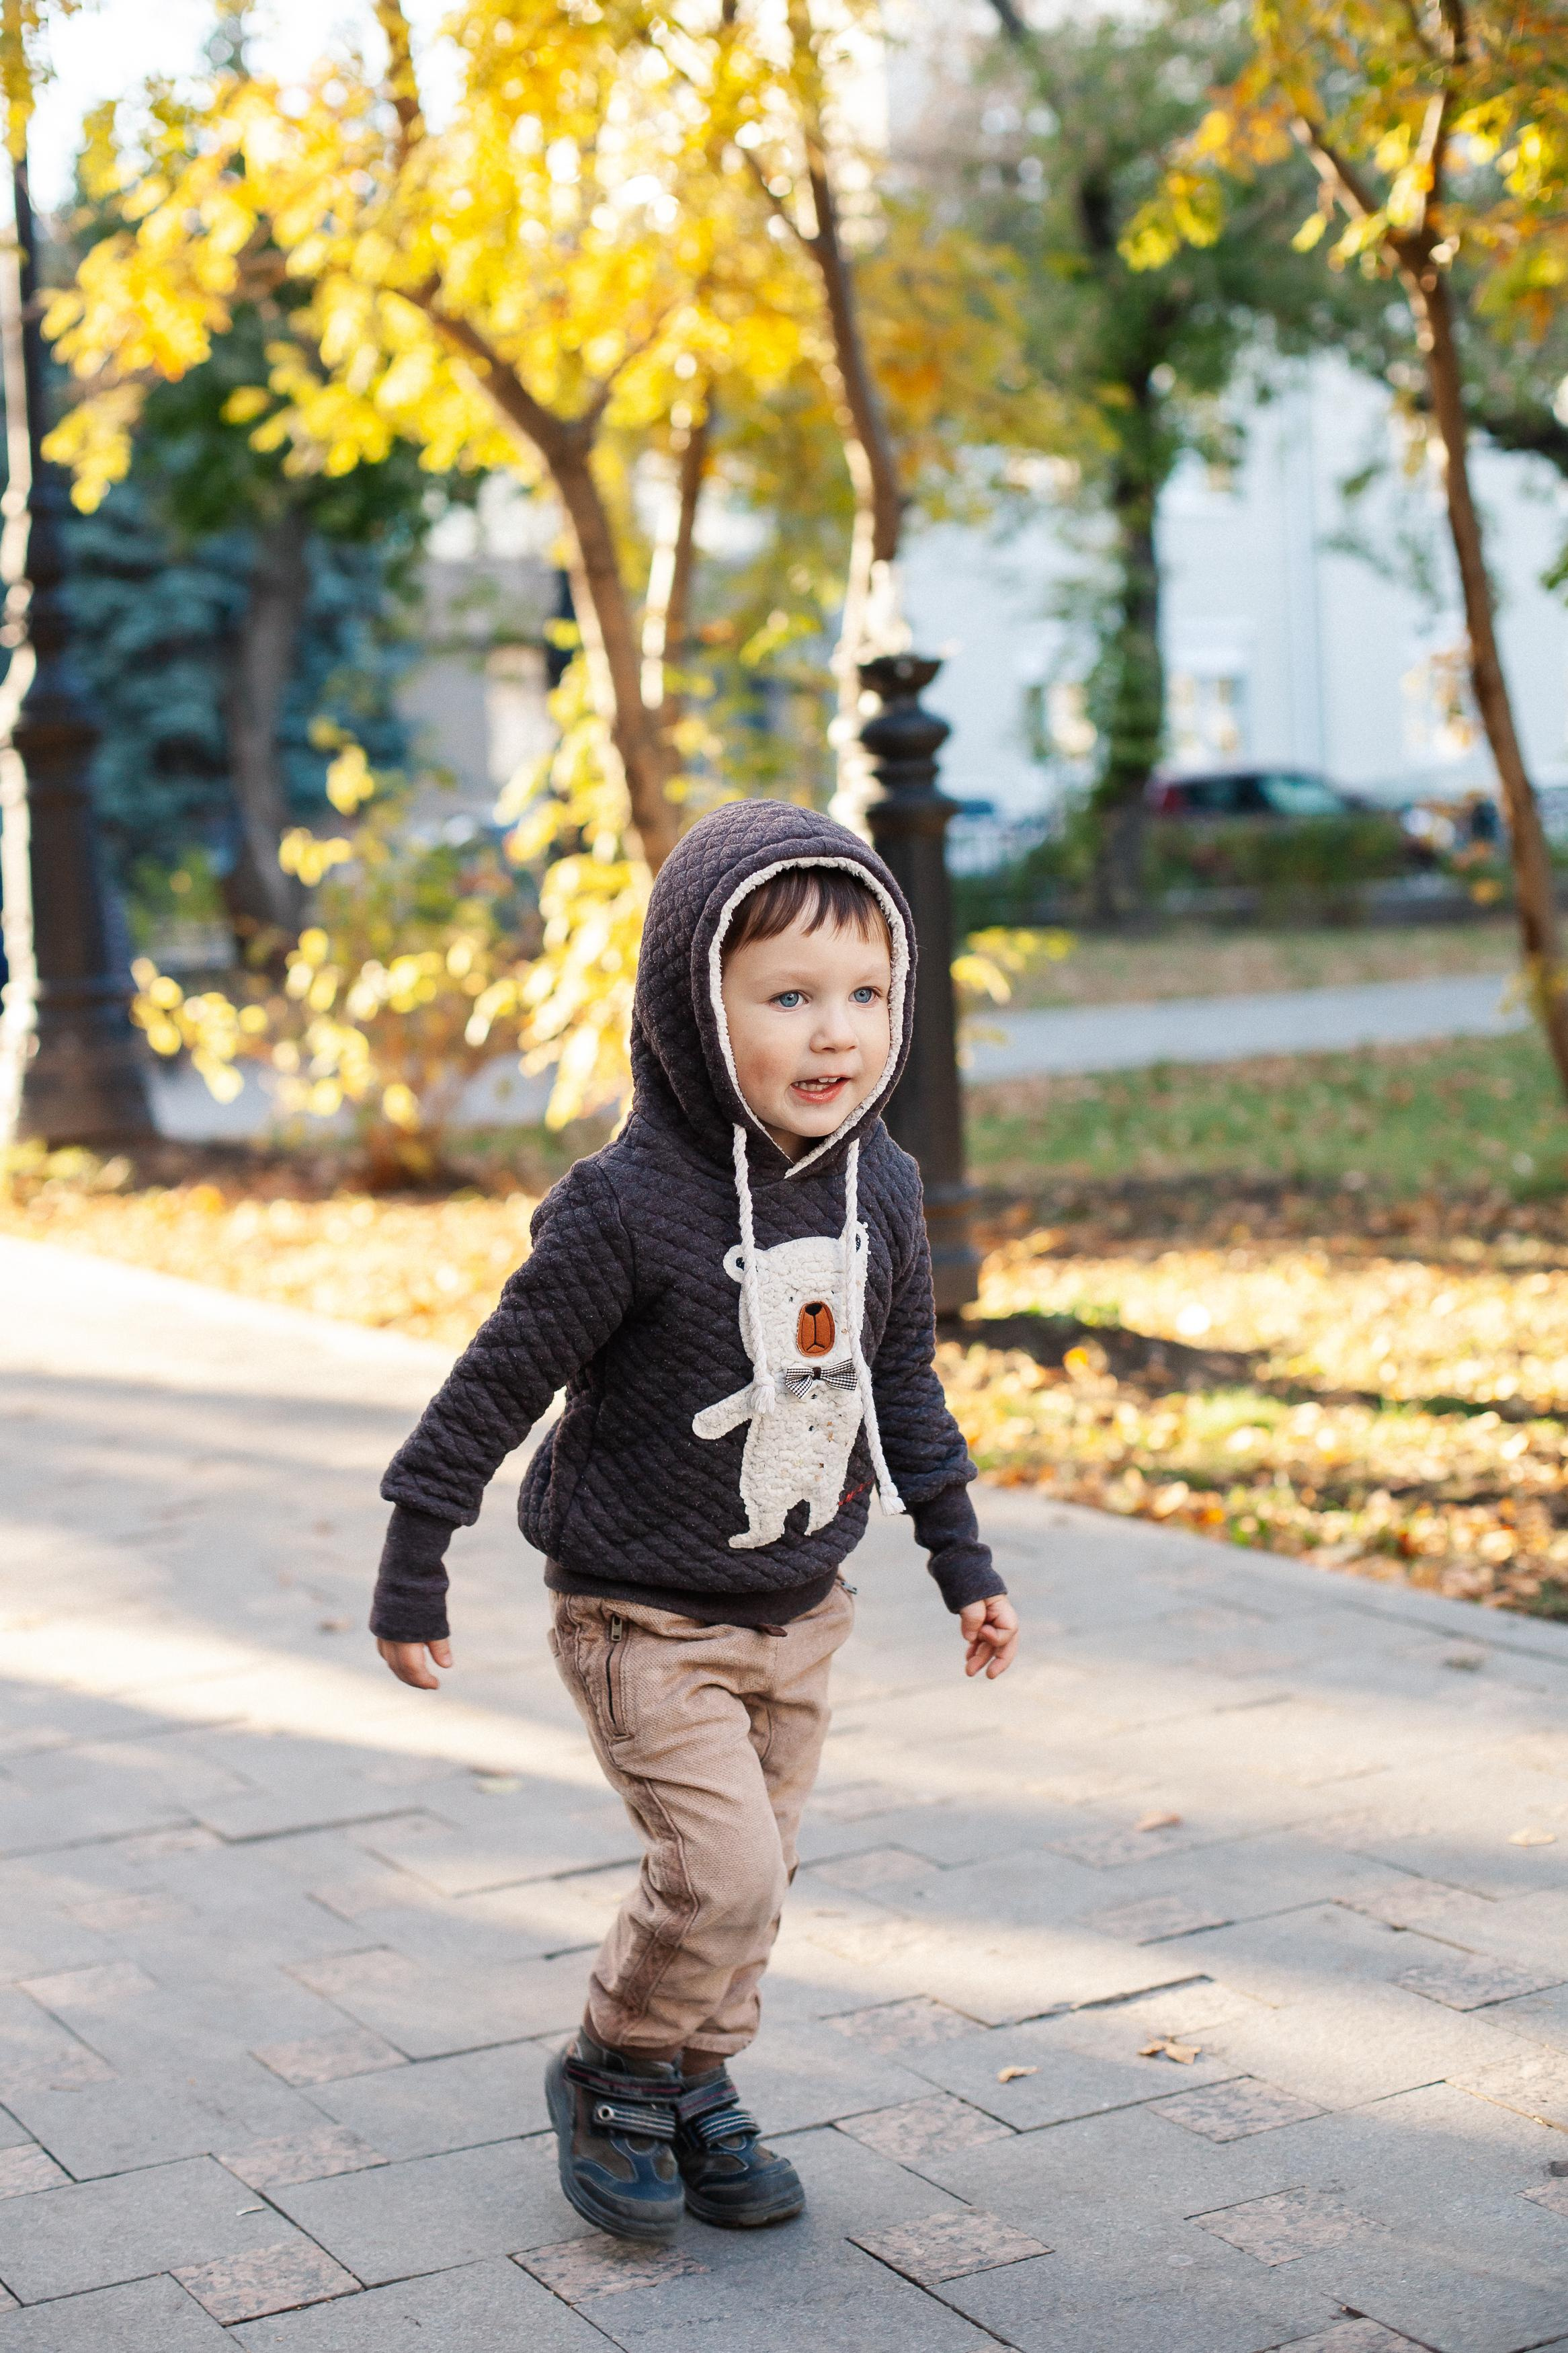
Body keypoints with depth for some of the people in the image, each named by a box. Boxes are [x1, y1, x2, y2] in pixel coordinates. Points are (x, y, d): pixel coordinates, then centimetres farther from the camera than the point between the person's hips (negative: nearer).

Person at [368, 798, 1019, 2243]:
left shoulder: (881, 1189, -3)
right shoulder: (628, 1208, -22)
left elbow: (903, 1384, 11)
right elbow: (500, 1383, -14)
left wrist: (962, 1557, 14)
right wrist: (414, 1568, -10)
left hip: (800, 1609, 6)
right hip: (646, 1618, -6)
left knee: (747, 1877, 13)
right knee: (719, 1871, -11)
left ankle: (694, 2095, 34)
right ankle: (615, 2084, 14)